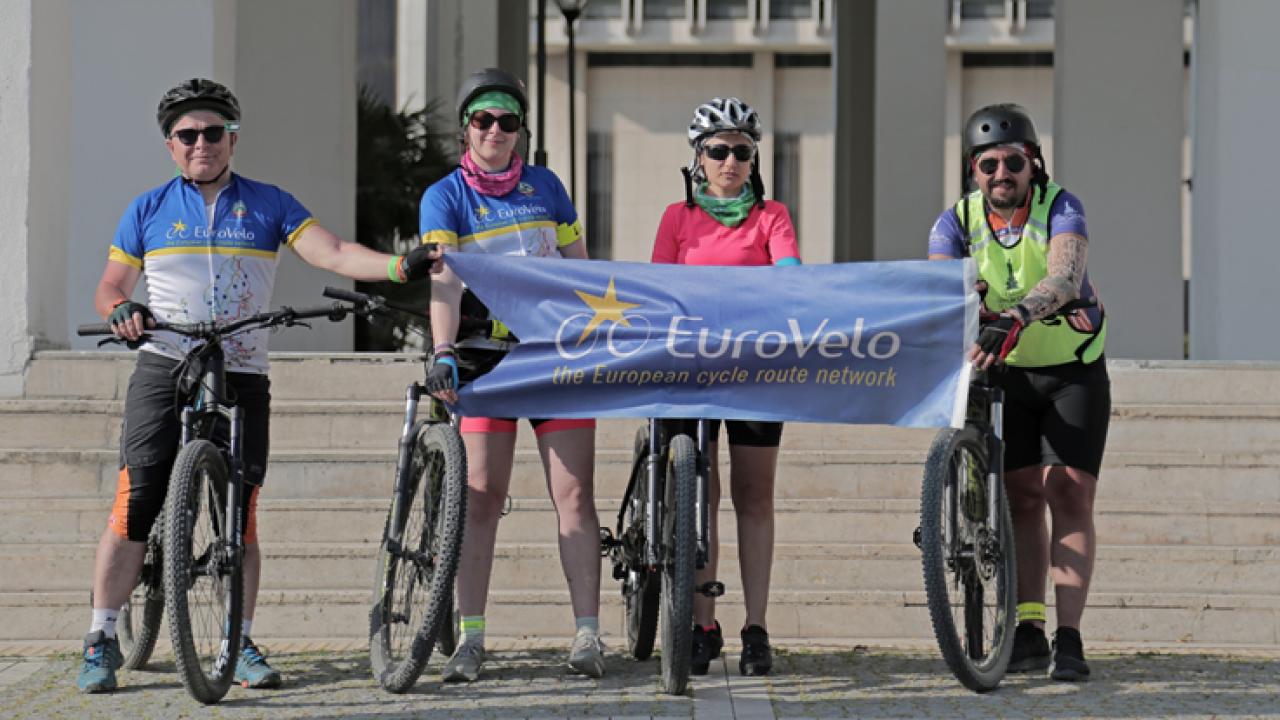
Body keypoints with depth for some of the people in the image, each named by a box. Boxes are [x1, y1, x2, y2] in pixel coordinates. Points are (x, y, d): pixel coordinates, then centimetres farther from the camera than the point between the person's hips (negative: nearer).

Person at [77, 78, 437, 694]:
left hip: (241, 378, 1)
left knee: (240, 516, 0)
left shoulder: (269, 206, 7)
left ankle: (240, 644, 9)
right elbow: (110, 286, 14)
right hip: (164, 372, -1)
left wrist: (400, 266, -20)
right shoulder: (148, 211, 9)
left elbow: (333, 254, -4)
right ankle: (102, 641, -2)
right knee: (133, 507, -8)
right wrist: (121, 309, -10)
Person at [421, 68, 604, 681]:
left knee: (573, 493, -4)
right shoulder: (445, 198, -1)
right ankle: (470, 638, -1)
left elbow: (579, 268, 15)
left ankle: (587, 635, -3)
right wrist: (442, 353, -29)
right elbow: (444, 280, -15)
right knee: (481, 496, -5)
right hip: (487, 354, -2)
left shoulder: (545, 186, 9)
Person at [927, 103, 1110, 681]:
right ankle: (1028, 633, 5)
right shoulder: (957, 223, -9)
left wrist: (1016, 317, -57)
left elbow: (1064, 276, -39)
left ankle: (1069, 639, -15)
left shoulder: (1060, 209, -19)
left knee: (1069, 493, -11)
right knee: (1021, 495, 1)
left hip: (1074, 371, -3)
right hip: (1004, 374, 3)